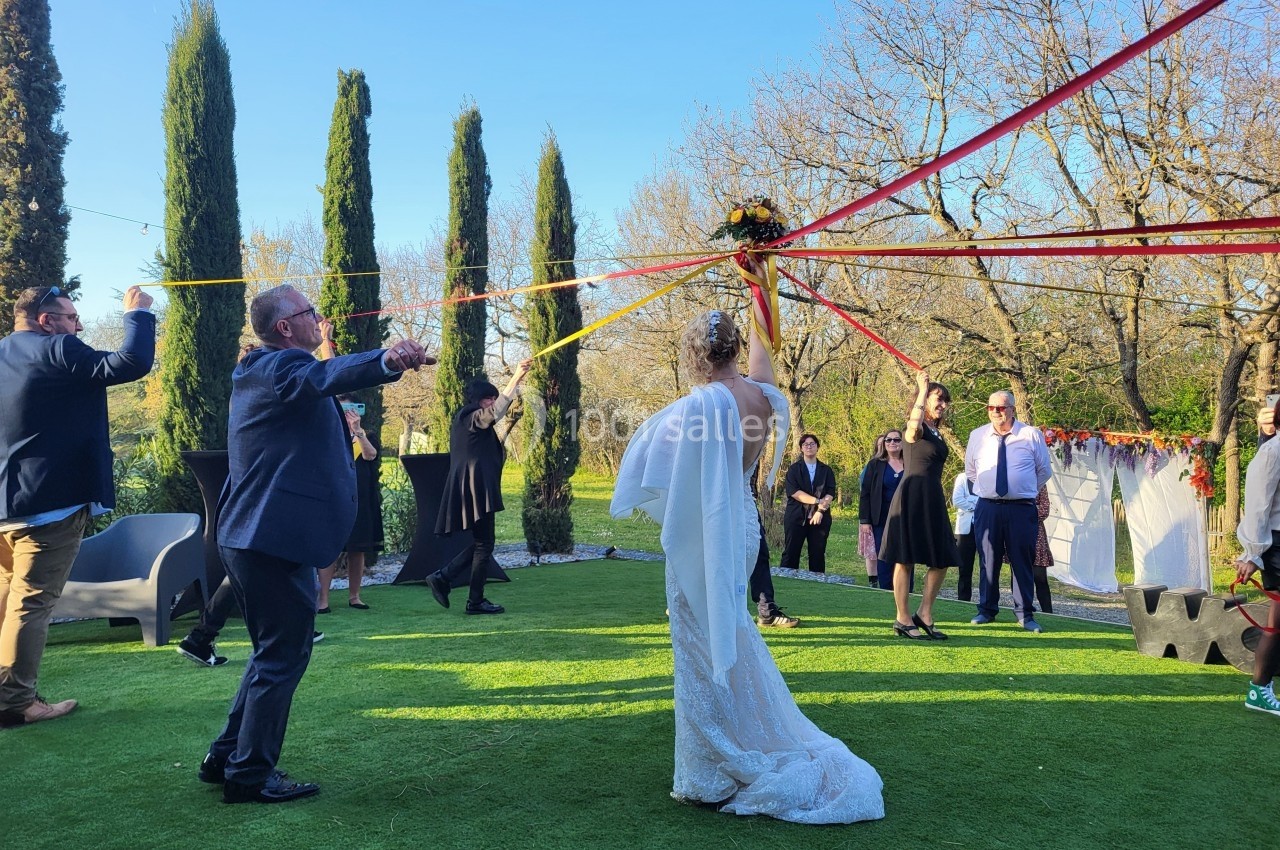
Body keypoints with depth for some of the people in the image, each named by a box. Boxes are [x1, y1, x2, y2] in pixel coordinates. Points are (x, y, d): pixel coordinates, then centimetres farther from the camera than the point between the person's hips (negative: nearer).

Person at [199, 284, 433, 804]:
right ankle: (249, 775, 9)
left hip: (250, 537, 11)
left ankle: (227, 758, 30)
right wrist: (387, 360, -56)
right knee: (283, 657, 0)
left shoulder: (257, 372, 18)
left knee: (274, 652, 21)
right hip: (276, 539, -11)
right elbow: (326, 375, -38)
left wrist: (387, 361, 48)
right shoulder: (282, 368, -15)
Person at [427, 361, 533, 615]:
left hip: (470, 489, 10)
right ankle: (476, 601, 2)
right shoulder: (474, 418, -10)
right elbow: (496, 411, -28)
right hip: (476, 488, -10)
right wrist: (516, 378, -31)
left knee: (480, 543, 15)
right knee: (484, 544, -3)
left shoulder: (463, 420, 19)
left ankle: (441, 578, 13)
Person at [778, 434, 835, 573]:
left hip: (820, 518, 2)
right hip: (796, 517, -2)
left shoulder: (826, 470, 13)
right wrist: (817, 501, -15)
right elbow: (793, 491, -7)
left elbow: (830, 493, 2)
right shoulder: (794, 469, 7)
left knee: (818, 556, 2)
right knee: (790, 555, -4)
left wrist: (820, 510, -15)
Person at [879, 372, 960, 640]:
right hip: (912, 496, -9)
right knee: (905, 559, -1)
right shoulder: (916, 428, -8)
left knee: (941, 560, 6)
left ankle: (924, 615, 17)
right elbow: (913, 428, -35)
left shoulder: (936, 432, 19)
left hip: (933, 499, 9)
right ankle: (903, 620, 6)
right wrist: (923, 389, -26)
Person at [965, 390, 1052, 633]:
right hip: (987, 508, 2)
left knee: (1022, 561, 3)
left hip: (1022, 509, -2)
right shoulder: (977, 436, 5)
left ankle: (1025, 614, 13)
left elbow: (1044, 471, 11)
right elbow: (970, 471, 20)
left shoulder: (1032, 435, -1)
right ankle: (987, 610, 18)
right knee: (988, 560, 7)